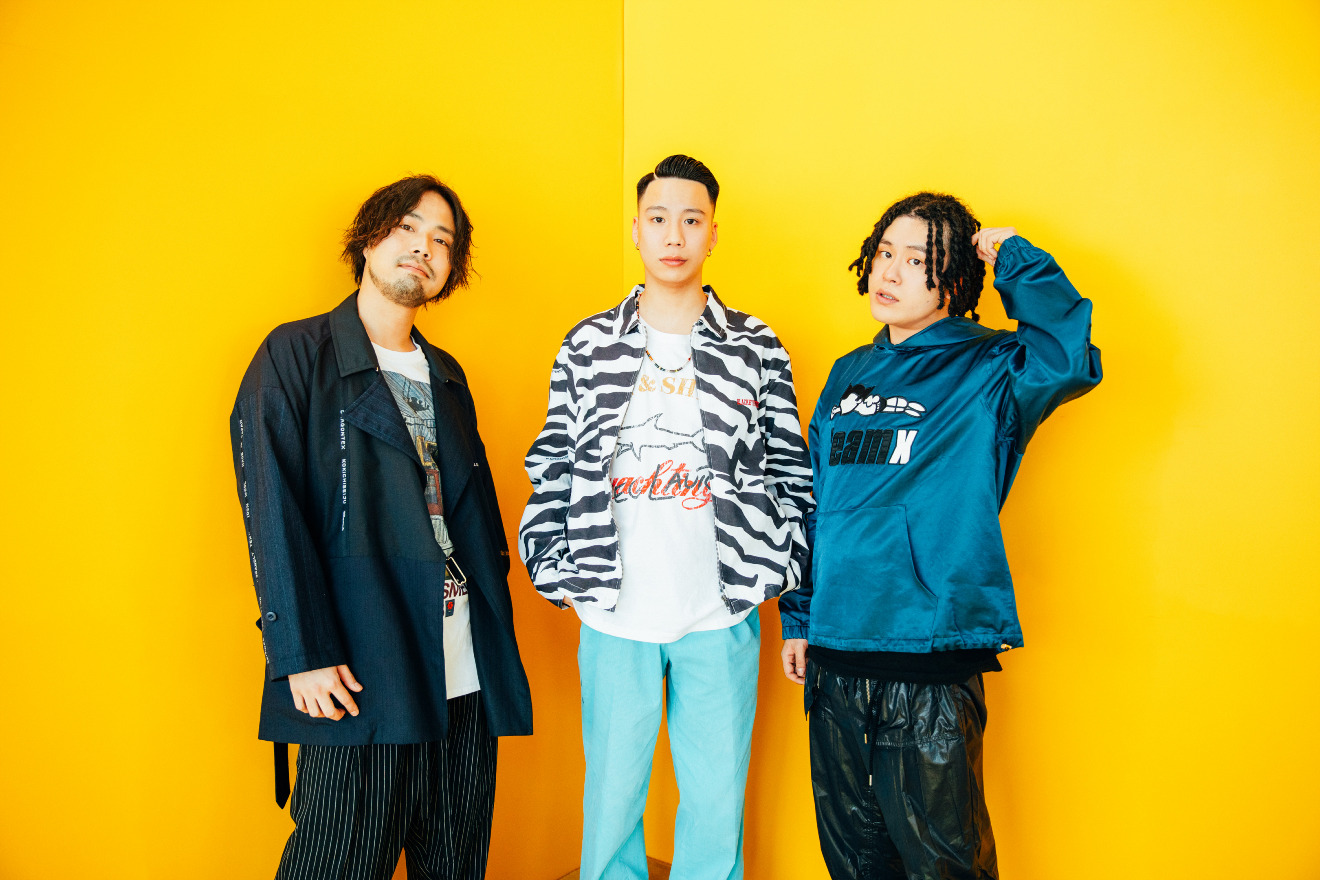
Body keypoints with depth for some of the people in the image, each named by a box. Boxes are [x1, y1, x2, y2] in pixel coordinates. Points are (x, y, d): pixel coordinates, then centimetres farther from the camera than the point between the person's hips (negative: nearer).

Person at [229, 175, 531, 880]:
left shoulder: (446, 376, 18)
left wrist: (496, 631, 8)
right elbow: (273, 512, -8)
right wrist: (302, 654, -15)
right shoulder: (295, 357, -1)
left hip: (469, 679, 6)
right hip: (359, 678, -5)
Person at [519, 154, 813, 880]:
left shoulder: (757, 350, 2)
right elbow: (552, 467, 6)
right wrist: (556, 571, 1)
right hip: (613, 615, 1)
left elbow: (791, 473, 4)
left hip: (721, 616, 0)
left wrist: (775, 569, -4)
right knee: (611, 793, 11)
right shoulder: (587, 347, 4)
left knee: (716, 800, 10)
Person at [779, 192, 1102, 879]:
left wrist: (1015, 259, -14)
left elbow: (1069, 359, -28)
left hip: (932, 657, -5)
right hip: (834, 655, 6)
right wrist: (798, 617, 15)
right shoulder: (849, 375, 11)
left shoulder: (989, 371, -5)